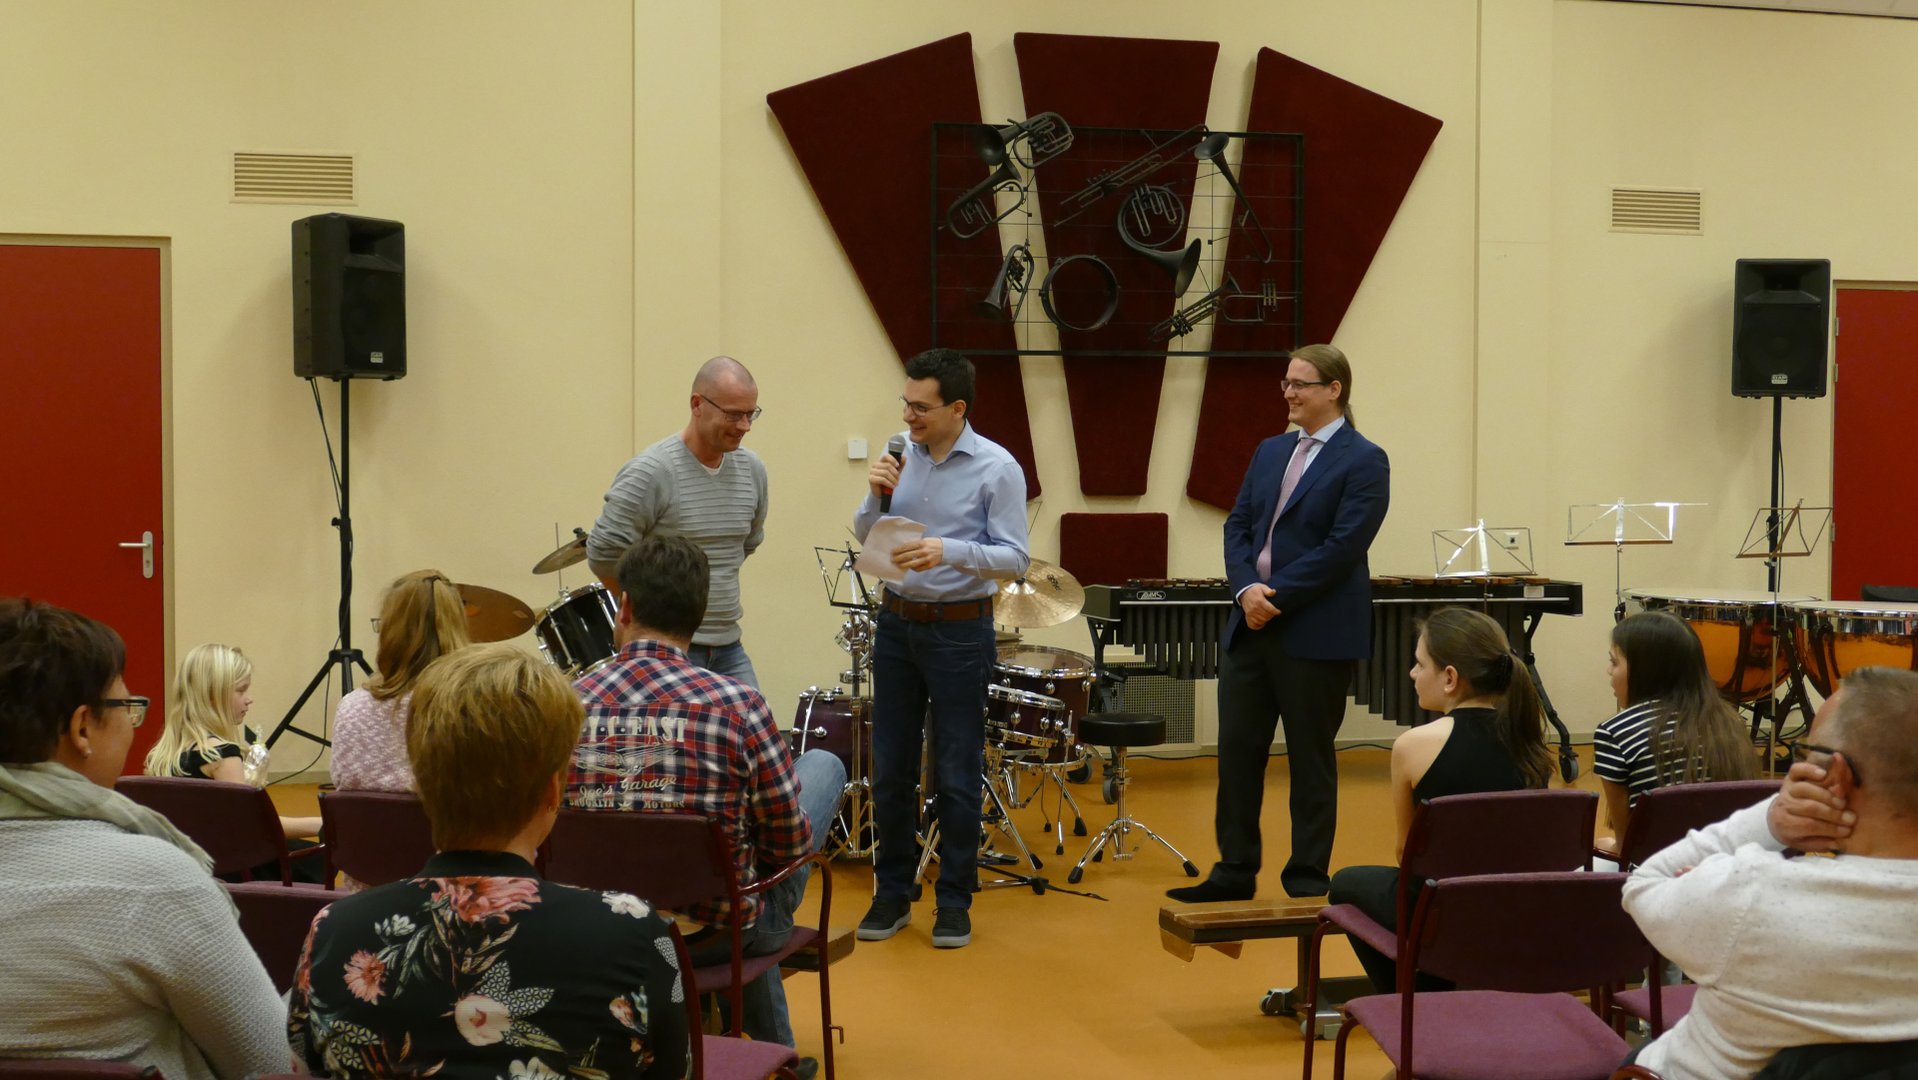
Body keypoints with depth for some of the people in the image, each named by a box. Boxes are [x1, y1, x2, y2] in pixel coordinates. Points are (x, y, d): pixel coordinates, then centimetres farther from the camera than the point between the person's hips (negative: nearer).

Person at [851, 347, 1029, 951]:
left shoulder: (996, 469, -10)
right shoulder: (902, 454, 3)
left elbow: (1015, 560, -13)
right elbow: (865, 537, 10)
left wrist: (949, 551, -27)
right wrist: (877, 497, -10)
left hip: (959, 632, -5)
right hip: (897, 623, 5)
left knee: (956, 776, 3)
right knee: (890, 769, 10)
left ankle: (954, 901, 15)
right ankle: (892, 894, 22)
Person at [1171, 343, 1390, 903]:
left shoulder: (1363, 461, -7)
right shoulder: (1271, 451, 14)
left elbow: (1342, 548, -16)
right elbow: (1238, 525, 9)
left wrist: (1277, 597, -18)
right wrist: (1246, 588, -9)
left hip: (1316, 635, -6)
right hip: (1251, 625, 7)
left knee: (1310, 760, 4)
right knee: (1237, 750, 8)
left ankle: (1308, 880, 15)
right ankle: (1235, 871, 19)